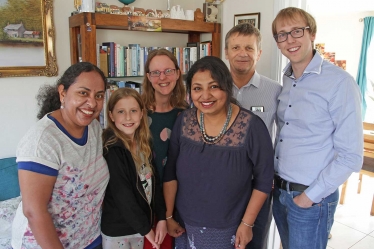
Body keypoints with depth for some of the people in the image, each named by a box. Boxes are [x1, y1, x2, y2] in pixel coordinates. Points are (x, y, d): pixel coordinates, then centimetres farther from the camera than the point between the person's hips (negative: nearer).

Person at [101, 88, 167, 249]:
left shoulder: (144, 144, 0)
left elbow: (154, 182, 2)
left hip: (139, 224, 6)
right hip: (116, 229, -6)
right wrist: (145, 228, -15)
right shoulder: (111, 149, -20)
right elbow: (122, 195, -21)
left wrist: (161, 217, -4)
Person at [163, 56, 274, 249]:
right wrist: (169, 215, 2)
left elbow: (264, 180, -10)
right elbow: (170, 173, -2)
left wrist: (247, 223, -8)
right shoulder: (183, 121, -9)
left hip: (228, 229, -2)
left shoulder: (252, 126, -19)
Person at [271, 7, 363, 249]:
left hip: (311, 199, -6)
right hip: (279, 191, 6)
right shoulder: (285, 81, 3)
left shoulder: (340, 82, -16)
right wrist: (272, 177, 2)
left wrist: (310, 196, -13)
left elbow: (351, 156, -17)